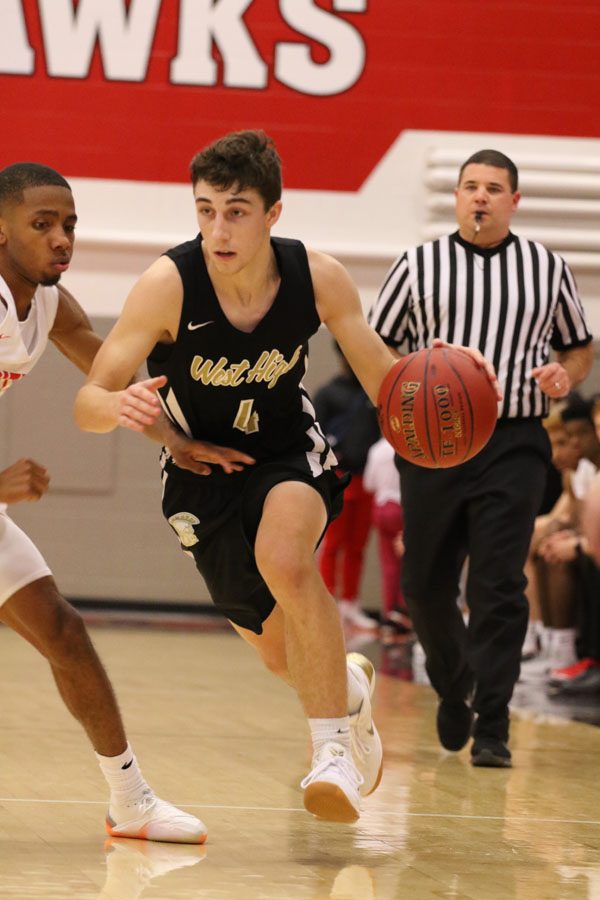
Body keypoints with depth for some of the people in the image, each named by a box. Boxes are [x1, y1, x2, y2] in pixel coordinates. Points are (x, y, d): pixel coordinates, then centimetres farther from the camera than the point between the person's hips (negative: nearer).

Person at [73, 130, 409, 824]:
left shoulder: (318, 279, -21)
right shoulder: (168, 285, -27)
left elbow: (387, 386, -10)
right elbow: (87, 404, -25)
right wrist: (122, 408, -50)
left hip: (290, 454, -1)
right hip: (203, 472, 1)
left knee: (284, 557, -34)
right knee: (281, 652, 10)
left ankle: (336, 741, -23)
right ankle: (349, 688, 47)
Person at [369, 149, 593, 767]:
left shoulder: (548, 269, 8)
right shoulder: (418, 266, 7)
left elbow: (580, 346, 19)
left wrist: (566, 375, -3)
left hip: (513, 444, -1)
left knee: (498, 589, -10)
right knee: (425, 586, 7)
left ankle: (491, 731, -6)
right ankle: (454, 686, 34)